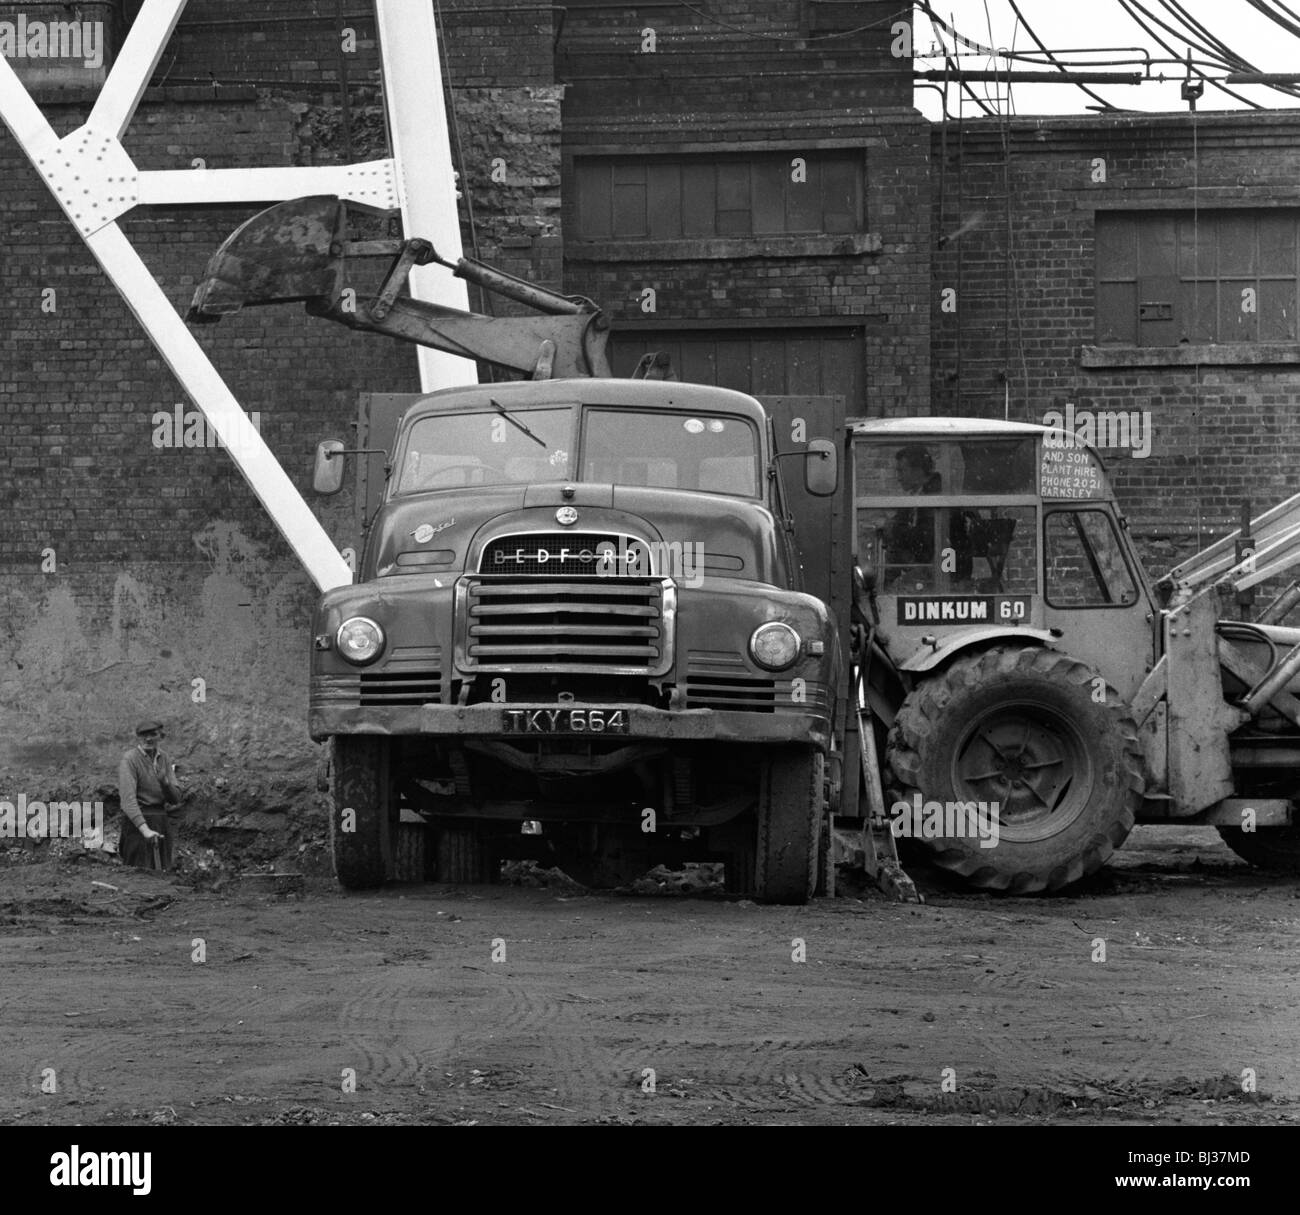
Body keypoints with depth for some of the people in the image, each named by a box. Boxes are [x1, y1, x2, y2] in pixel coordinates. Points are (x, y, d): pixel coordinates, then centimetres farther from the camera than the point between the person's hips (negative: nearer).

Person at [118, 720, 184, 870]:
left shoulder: (164, 760, 10)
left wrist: (165, 782, -15)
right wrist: (145, 829, -31)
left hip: (162, 822, 6)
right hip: (137, 820, -6)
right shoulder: (129, 760, -10)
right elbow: (128, 799, -20)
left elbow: (176, 798, 8)